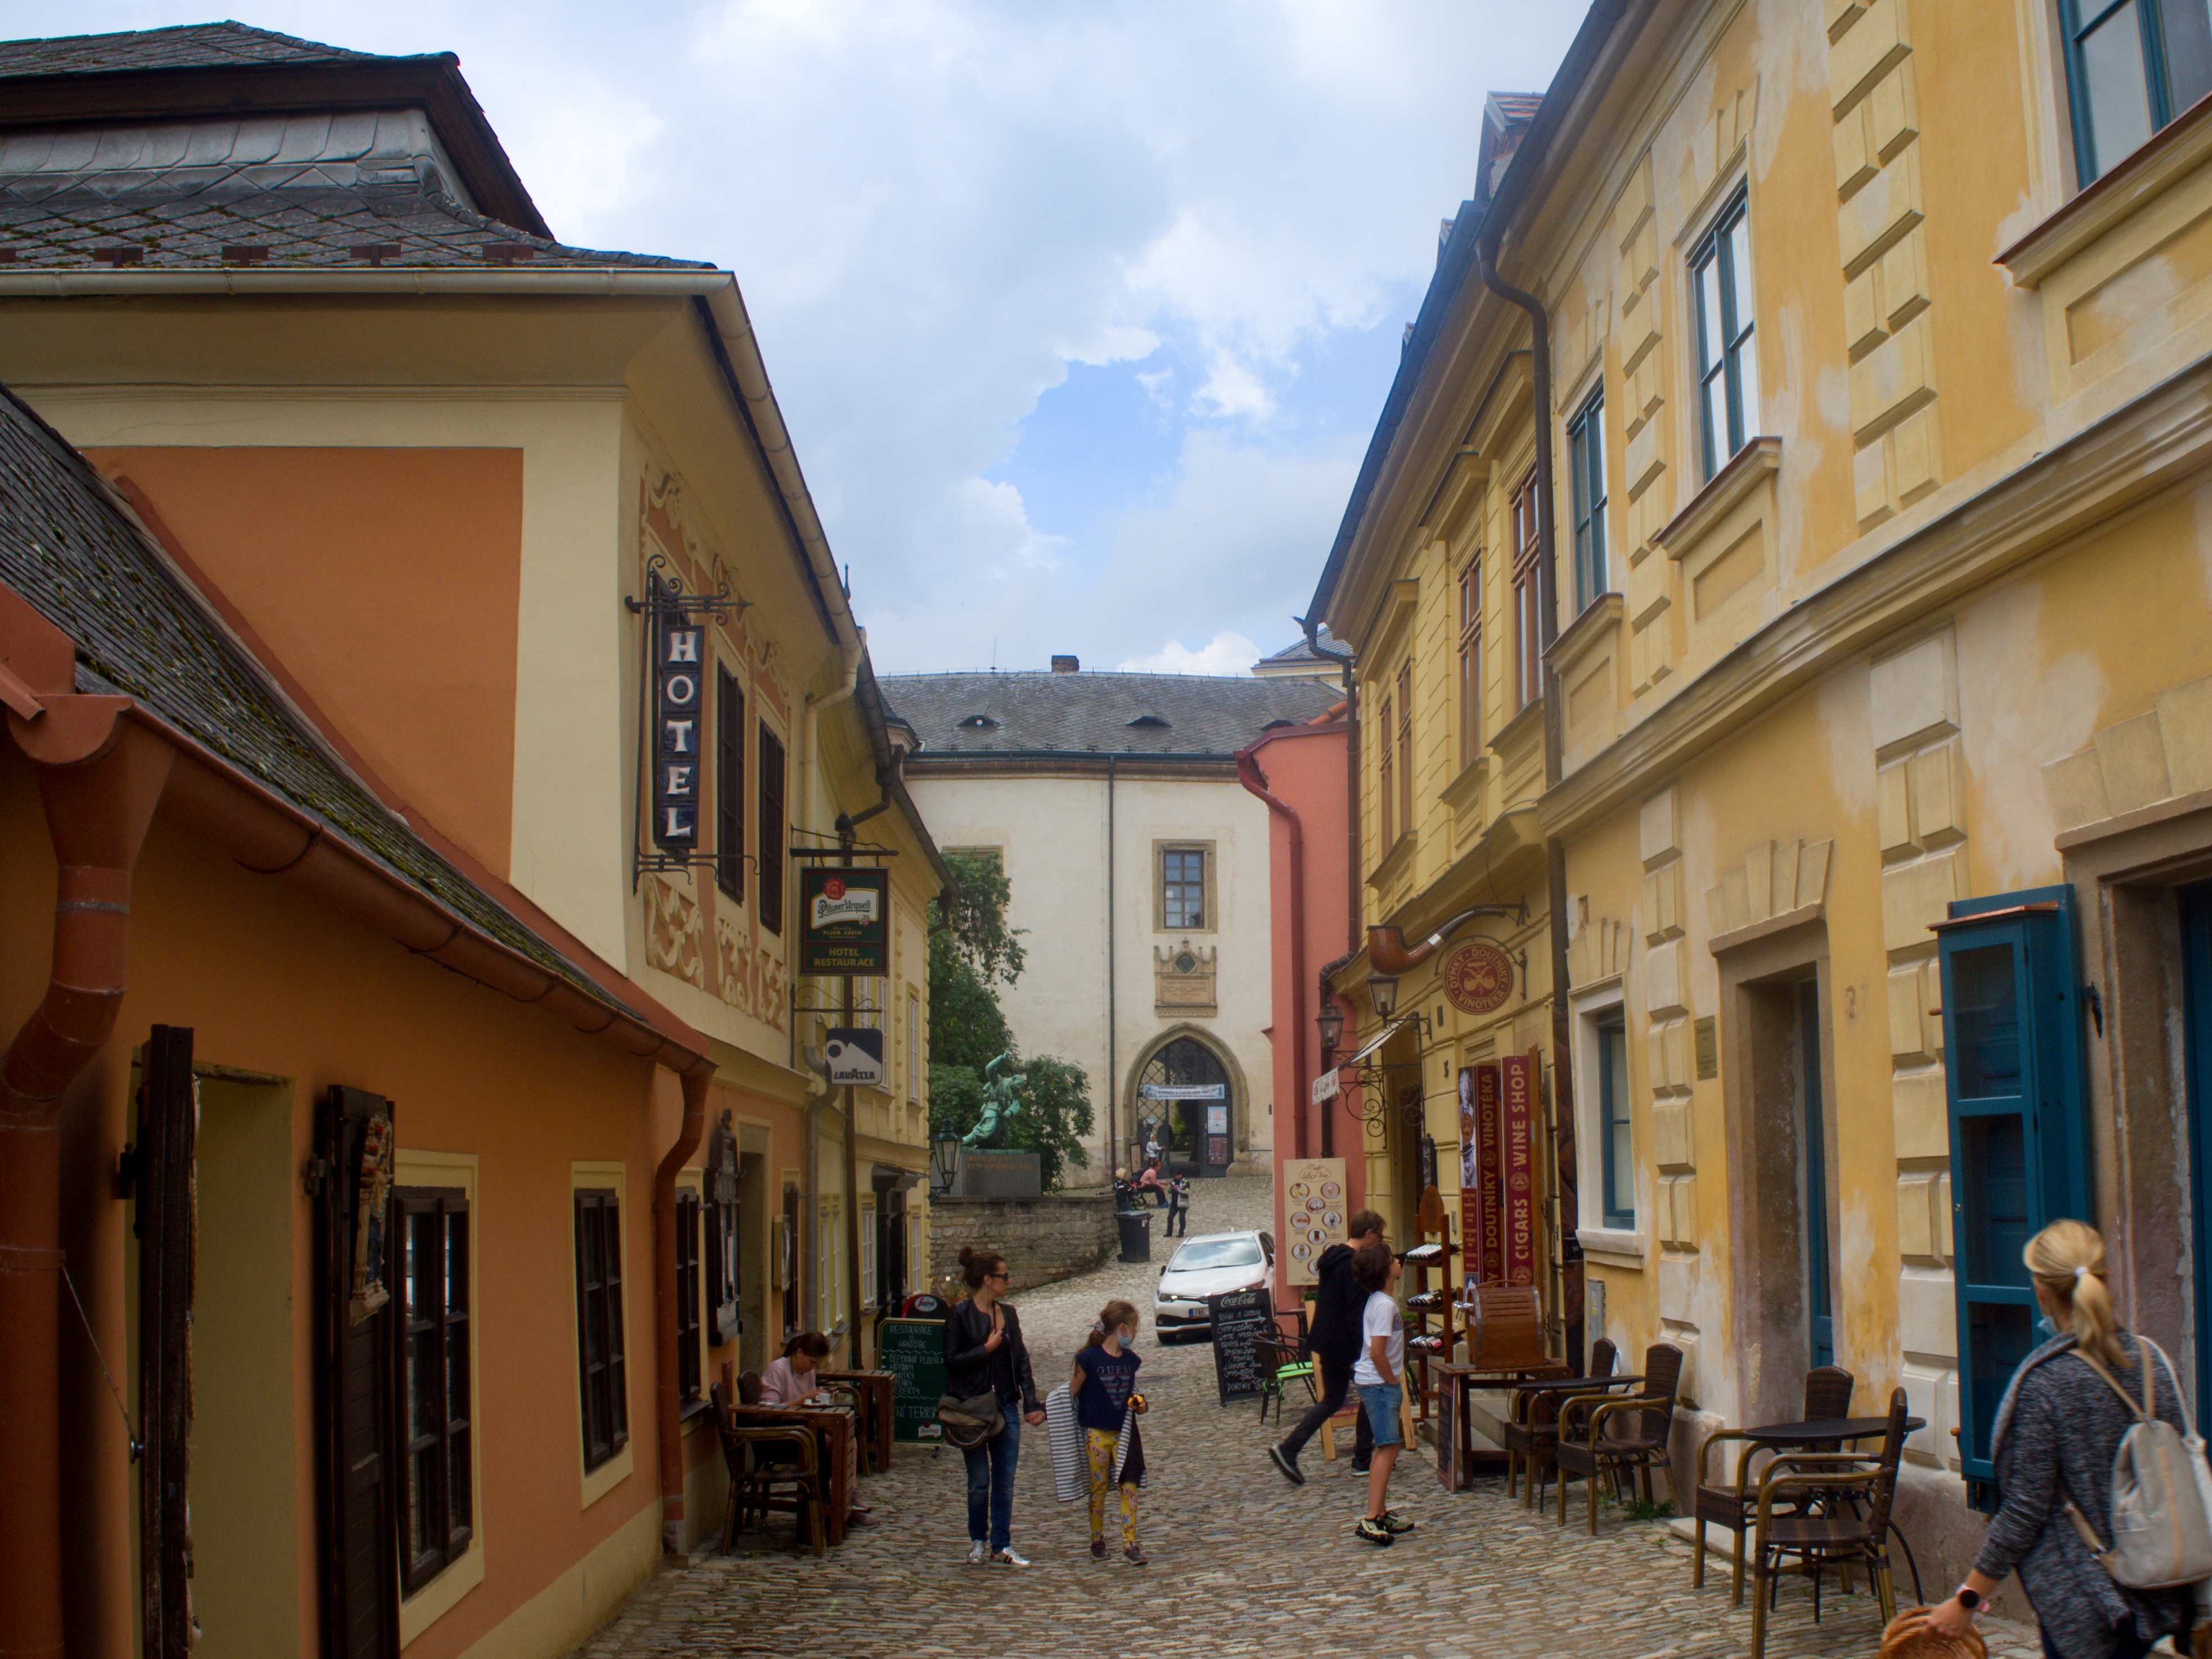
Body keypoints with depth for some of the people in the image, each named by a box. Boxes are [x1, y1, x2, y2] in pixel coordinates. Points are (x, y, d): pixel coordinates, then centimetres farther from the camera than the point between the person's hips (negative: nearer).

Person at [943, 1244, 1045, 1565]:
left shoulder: (1008, 1313, 9)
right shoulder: (960, 1314, -8)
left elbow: (1021, 1360, 10)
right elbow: (951, 1361, -11)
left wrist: (1032, 1403, 6)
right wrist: (986, 1350, -15)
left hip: (1007, 1405, 5)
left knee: (1005, 1482, 4)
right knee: (980, 1482, 4)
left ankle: (1002, 1546, 12)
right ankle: (977, 1542, 21)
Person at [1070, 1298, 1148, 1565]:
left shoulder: (1131, 1360, 7)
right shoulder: (1089, 1358, -10)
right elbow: (1072, 1391, -5)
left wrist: (1139, 1405, -1)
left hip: (1124, 1432, 4)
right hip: (1096, 1433, -4)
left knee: (1129, 1487, -3)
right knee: (1099, 1486, 5)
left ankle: (1130, 1544, 1)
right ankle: (1097, 1539, 21)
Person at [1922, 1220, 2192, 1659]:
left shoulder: (2045, 1383, -18)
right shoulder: (2153, 1364, 0)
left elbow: (2025, 1512, -16)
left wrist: (1967, 1599, -7)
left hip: (2084, 1605, -7)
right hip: (2157, 1598, 7)